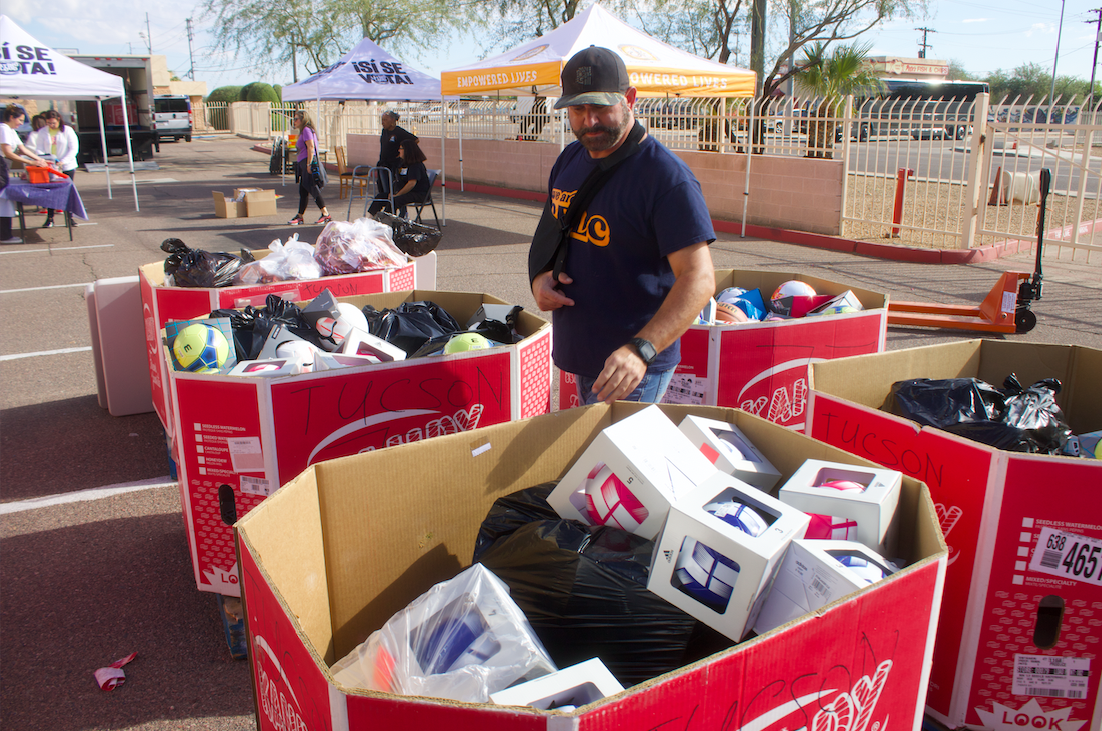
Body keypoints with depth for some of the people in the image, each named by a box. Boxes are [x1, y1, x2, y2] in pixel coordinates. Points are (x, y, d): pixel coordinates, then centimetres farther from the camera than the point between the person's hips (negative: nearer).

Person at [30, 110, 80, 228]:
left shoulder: (67, 130, -3)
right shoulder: (42, 132, 4)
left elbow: (74, 148, -8)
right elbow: (39, 148, 4)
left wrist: (63, 161, -18)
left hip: (67, 166, -2)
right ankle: (50, 217, 7)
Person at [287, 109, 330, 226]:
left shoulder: (306, 130, -10)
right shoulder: (304, 131, 20)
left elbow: (311, 147, -19)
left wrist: (309, 164, -23)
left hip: (307, 161, -10)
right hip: (303, 163, 10)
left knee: (313, 189, -8)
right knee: (303, 191, 11)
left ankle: (326, 215, -5)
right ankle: (300, 216, 16)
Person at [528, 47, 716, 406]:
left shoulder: (667, 178, -20)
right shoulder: (569, 160, 5)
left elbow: (698, 278, -27)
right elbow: (549, 231, 20)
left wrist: (640, 350, -39)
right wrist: (539, 276, -4)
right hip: (577, 356, 8)